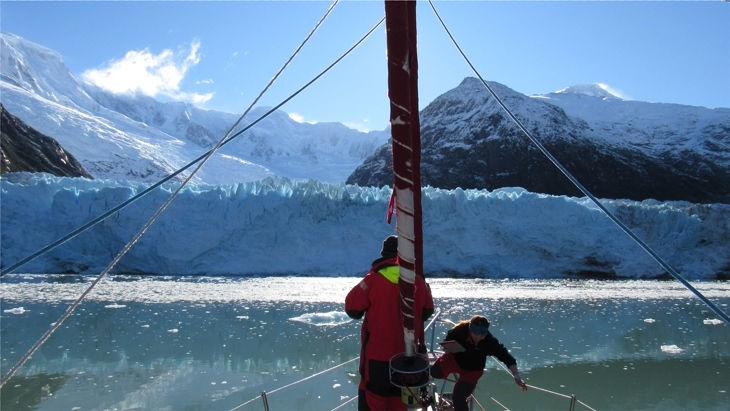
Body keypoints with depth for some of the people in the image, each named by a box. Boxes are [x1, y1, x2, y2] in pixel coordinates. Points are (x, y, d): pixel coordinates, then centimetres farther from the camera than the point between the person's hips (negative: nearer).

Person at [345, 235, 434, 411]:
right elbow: (427, 311, 10)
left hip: (377, 354, -3)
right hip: (407, 354, 3)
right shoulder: (418, 281, -4)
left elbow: (352, 308, -7)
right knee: (399, 396, 18)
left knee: (372, 397, 8)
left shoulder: (373, 279, -15)